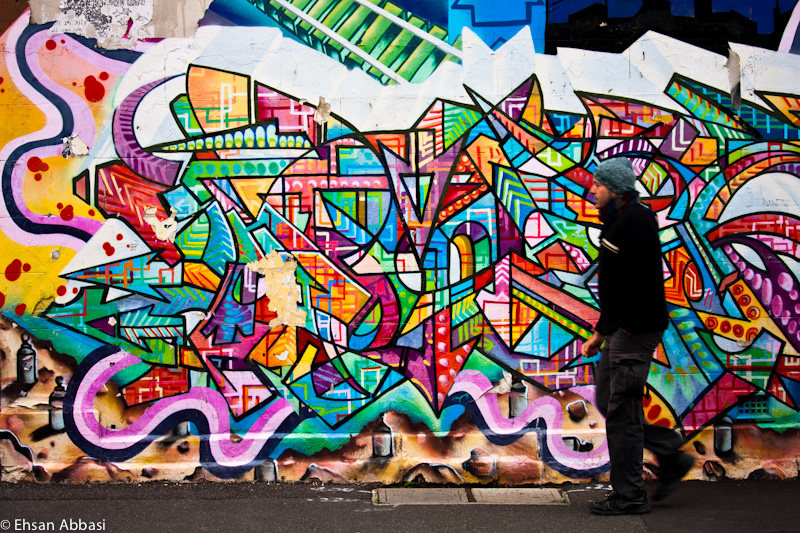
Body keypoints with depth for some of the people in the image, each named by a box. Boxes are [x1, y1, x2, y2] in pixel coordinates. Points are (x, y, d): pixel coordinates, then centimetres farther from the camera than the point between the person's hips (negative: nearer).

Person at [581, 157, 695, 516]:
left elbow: (643, 281, -22)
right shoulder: (618, 221, 17)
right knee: (607, 402, 13)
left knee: (622, 411, -5)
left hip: (636, 331, -10)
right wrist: (601, 331, 21)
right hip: (621, 329, 10)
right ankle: (672, 456, 20)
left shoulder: (635, 221, -15)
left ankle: (629, 496, 5)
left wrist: (627, 326, -21)